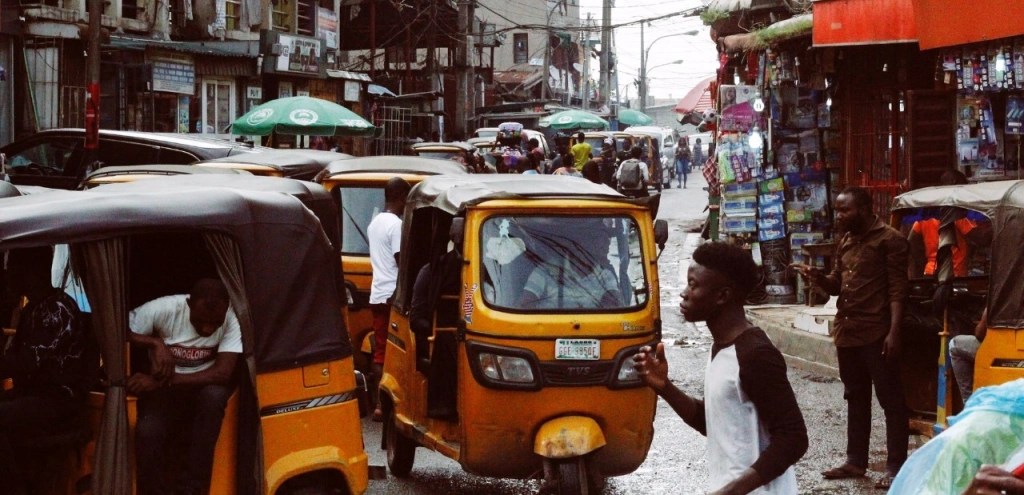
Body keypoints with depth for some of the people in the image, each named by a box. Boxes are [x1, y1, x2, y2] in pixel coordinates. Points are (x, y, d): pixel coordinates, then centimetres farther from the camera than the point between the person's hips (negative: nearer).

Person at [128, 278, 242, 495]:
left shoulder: (231, 319, -22)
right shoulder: (164, 308, -21)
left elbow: (222, 373, -29)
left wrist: (164, 380, -33)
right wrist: (155, 343, -30)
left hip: (204, 388, 1)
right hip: (162, 390, -1)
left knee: (214, 394, -35)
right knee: (147, 431, -32)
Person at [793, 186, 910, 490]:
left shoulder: (889, 240, -9)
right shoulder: (845, 242, 15)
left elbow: (898, 289, -13)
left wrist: (894, 331, -20)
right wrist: (818, 278, -2)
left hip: (877, 334, -8)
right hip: (847, 332, 8)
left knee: (891, 400, -2)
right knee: (856, 398, 15)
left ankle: (896, 467, 0)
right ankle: (856, 461, 23)